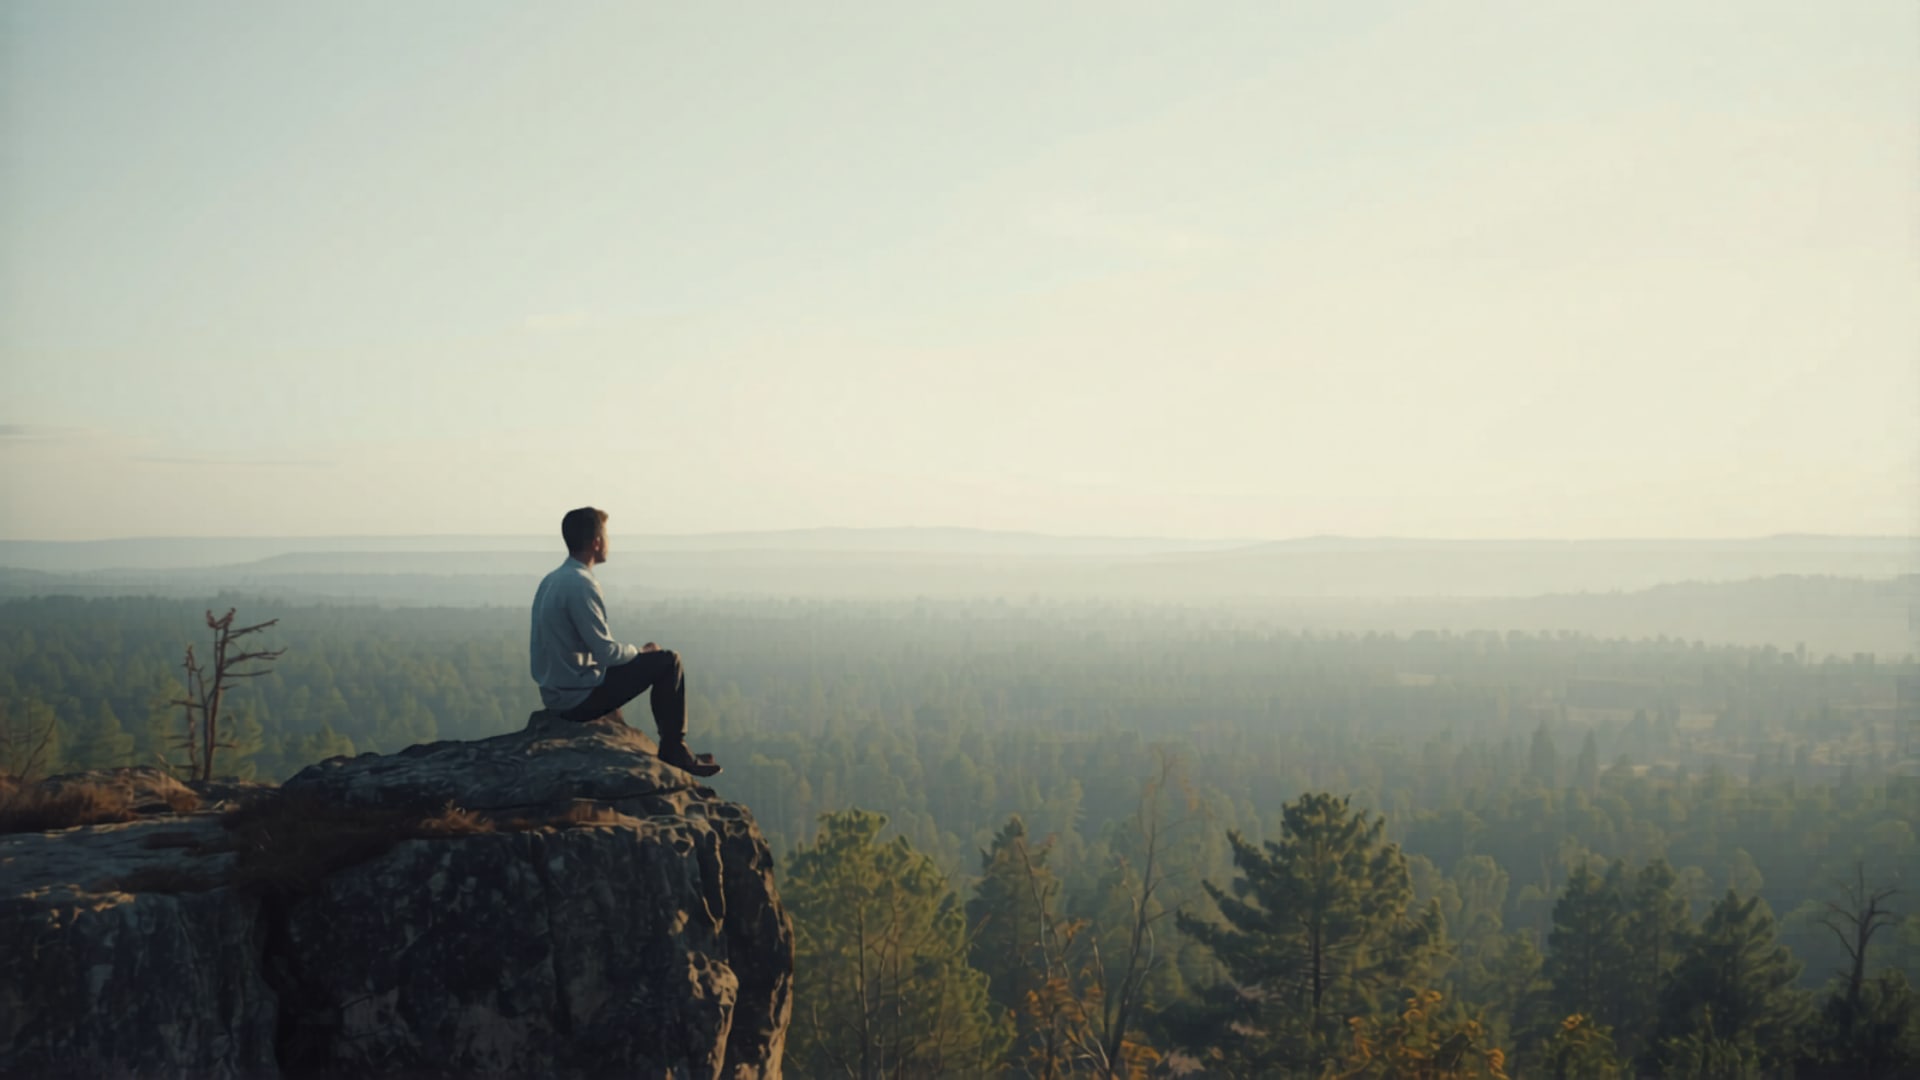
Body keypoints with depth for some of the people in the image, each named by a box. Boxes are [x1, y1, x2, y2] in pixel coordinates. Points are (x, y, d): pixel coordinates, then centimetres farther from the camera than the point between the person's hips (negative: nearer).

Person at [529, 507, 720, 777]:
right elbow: (605, 651, -22)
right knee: (668, 661, -5)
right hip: (579, 698, -10)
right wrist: (639, 651, -2)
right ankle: (673, 749, 2)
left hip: (554, 695, 10)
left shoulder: (549, 581, 8)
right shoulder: (580, 585, -21)